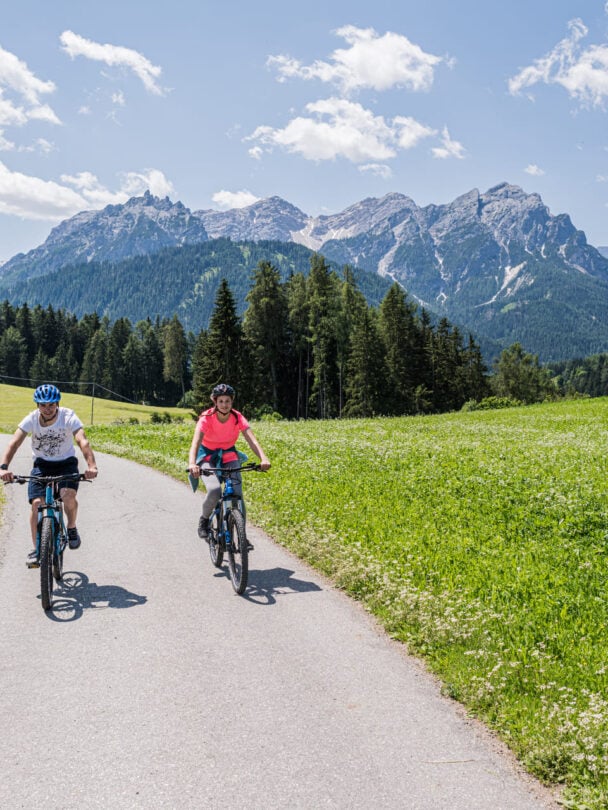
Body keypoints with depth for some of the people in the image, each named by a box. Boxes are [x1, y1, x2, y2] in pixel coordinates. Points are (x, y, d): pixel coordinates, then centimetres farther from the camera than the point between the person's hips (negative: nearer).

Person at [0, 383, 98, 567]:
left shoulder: (69, 417, -22)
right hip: (42, 464, 2)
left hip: (66, 462, -2)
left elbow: (83, 441, -35)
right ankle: (36, 549, -1)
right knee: (37, 503, -16)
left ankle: (71, 528, 1)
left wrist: (91, 466, -52)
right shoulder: (31, 419, -17)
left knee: (68, 495, -28)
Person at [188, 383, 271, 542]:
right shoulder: (206, 418, -23)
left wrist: (263, 459, -46)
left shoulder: (238, 418, -16)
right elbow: (195, 442, -36)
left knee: (237, 494, -14)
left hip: (229, 456, 3)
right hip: (207, 457, -2)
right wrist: (192, 464, -55)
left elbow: (252, 440, -28)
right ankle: (204, 520, 0)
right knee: (214, 490, -29)